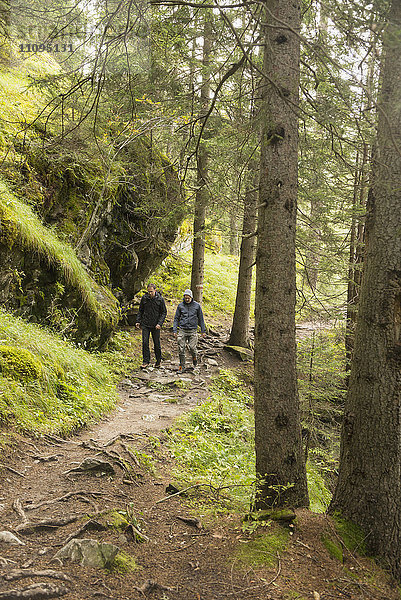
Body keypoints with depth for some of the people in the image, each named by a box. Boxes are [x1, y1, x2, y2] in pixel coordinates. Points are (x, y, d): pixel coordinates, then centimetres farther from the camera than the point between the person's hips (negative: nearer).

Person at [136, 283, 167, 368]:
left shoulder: (160, 299, -6)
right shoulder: (144, 298, 1)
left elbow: (164, 312, -2)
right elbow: (140, 310, 13)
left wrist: (160, 323, -13)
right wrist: (138, 321, 4)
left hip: (155, 326, -2)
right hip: (145, 325, 2)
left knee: (157, 343, 6)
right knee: (145, 343, -6)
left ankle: (158, 361, 24)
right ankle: (146, 361, 0)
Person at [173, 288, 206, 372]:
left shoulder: (197, 305, 3)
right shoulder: (180, 306, 4)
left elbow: (201, 318, 9)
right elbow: (176, 318, 10)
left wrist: (203, 330, 7)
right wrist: (174, 330, 2)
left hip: (193, 331, -1)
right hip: (182, 330, 1)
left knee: (192, 348, -6)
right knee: (181, 349, -1)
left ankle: (195, 357, 26)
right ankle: (182, 365, 12)